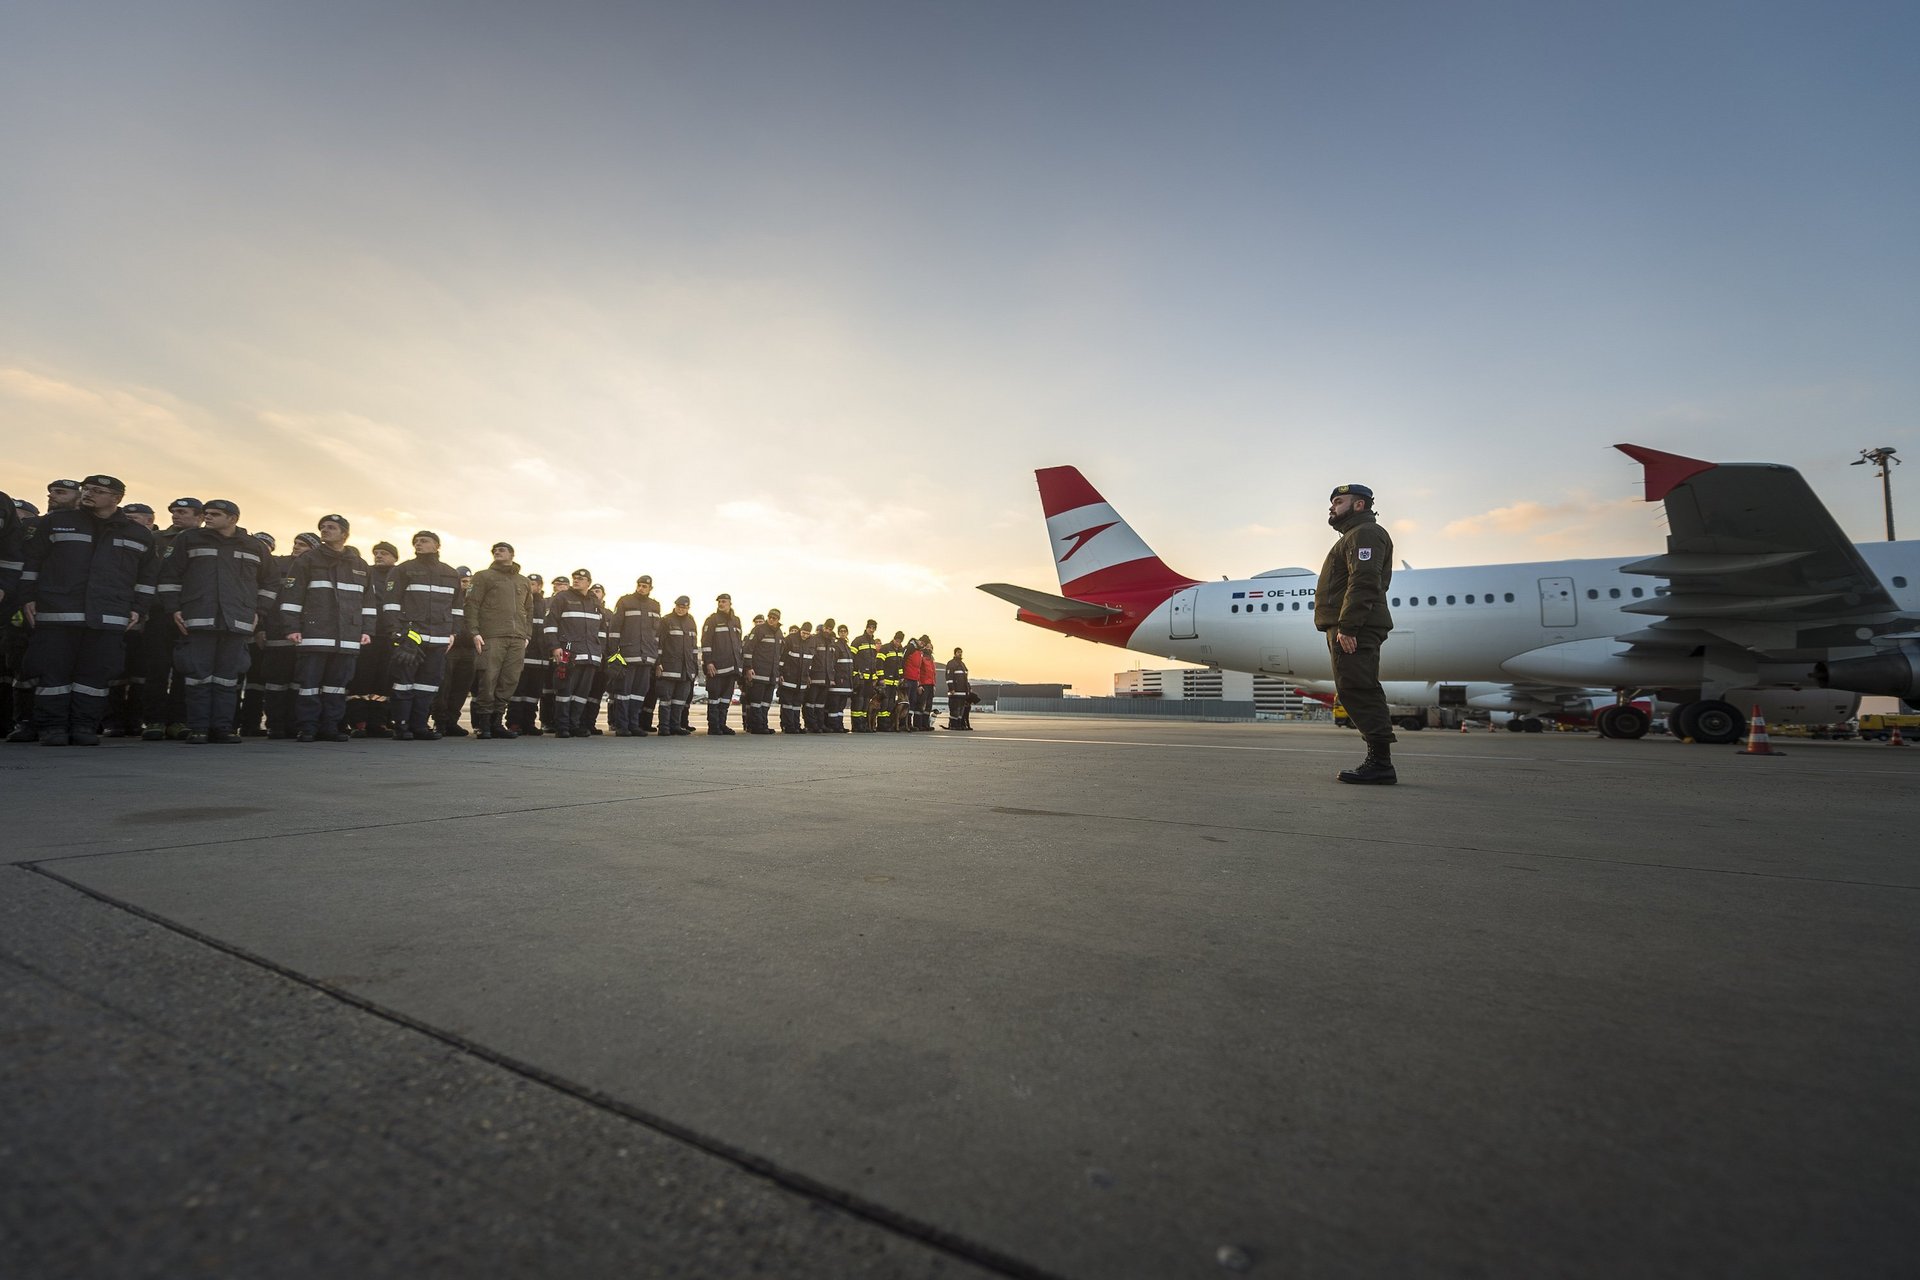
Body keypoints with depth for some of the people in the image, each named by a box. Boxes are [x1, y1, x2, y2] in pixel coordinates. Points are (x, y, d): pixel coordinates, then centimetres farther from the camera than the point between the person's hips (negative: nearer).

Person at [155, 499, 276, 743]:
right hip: (197, 621, -1)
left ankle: (223, 727, 7)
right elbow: (169, 575, 8)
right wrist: (173, 609, 0)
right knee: (198, 674, -3)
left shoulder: (255, 547, 13)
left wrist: (258, 611, 13)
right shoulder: (189, 539, 8)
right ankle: (198, 728, 2)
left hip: (237, 623, 1)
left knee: (229, 677, 2)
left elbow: (270, 582, 21)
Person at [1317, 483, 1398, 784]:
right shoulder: (1353, 536, 29)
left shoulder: (1365, 533, -6)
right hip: (1351, 630, 11)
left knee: (1357, 692, -14)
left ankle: (1380, 764, -13)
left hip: (1353, 631, -11)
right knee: (1357, 693, 10)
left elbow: (1363, 583, -19)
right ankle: (1378, 761, 13)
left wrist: (1346, 627, -25)